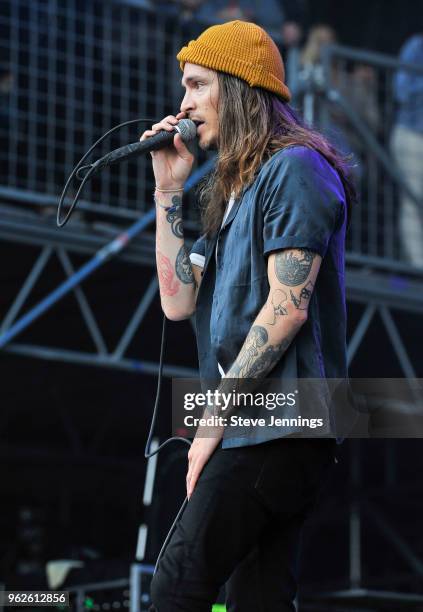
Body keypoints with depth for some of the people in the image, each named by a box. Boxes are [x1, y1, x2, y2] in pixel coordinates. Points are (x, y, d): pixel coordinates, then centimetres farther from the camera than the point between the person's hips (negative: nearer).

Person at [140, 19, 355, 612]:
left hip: (279, 425, -9)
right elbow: (179, 300, 16)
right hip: (261, 429, 9)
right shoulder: (234, 191, 22)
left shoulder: (294, 169, -7)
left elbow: (288, 308, -15)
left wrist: (213, 419, -14)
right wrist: (169, 190, 12)